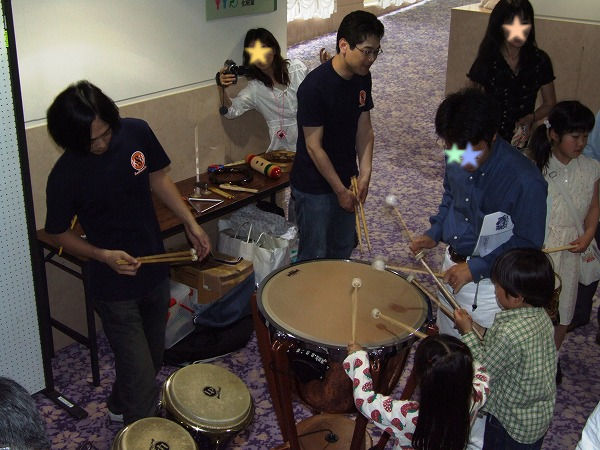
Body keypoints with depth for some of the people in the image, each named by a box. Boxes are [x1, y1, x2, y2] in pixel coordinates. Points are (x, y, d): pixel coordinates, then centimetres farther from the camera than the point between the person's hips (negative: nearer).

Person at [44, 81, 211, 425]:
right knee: (141, 379, -1)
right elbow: (59, 233, -8)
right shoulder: (65, 175, -22)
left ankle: (120, 406, 55)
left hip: (155, 269, 6)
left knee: (154, 357, 25)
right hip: (115, 284, -5)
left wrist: (191, 225, -1)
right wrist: (103, 255, -23)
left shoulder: (136, 132, -11)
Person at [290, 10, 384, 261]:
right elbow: (314, 147, -21)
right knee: (315, 258, 6)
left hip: (346, 180, 7)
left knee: (343, 250, 20)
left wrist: (365, 173, -7)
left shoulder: (362, 78, -2)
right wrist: (340, 190, -16)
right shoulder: (314, 86, -25)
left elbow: (364, 128, 6)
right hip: (314, 187, -7)